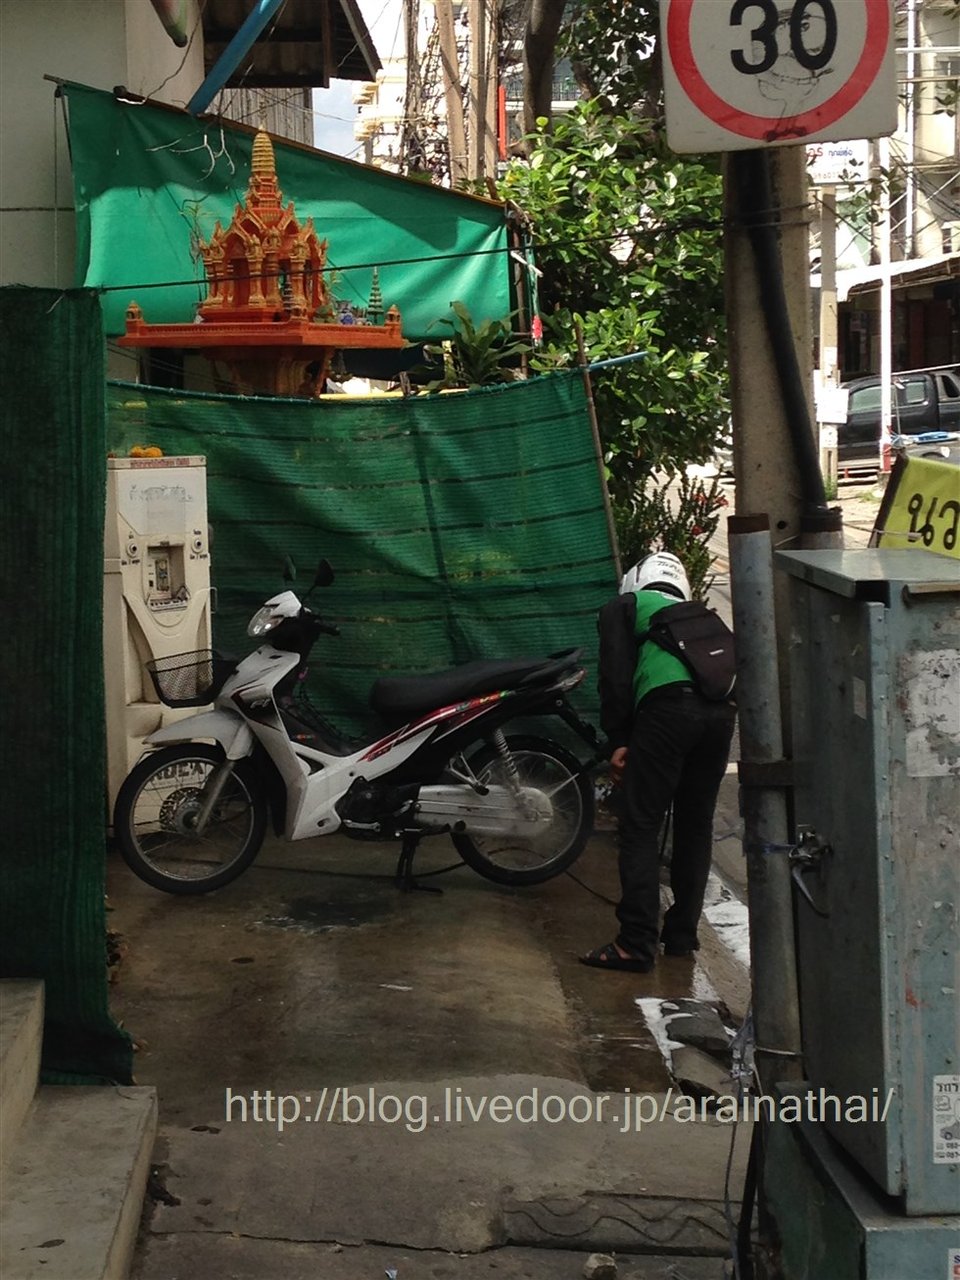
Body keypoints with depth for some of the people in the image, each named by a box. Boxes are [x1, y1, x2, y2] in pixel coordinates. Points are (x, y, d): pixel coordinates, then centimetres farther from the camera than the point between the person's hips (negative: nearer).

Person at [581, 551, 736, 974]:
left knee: (640, 828, -2)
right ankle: (682, 935, 22)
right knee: (696, 827, 17)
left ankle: (637, 945, -7)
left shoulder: (623, 605, 22)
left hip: (669, 705, -6)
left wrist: (618, 741, 6)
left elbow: (616, 674, 6)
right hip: (723, 709, 6)